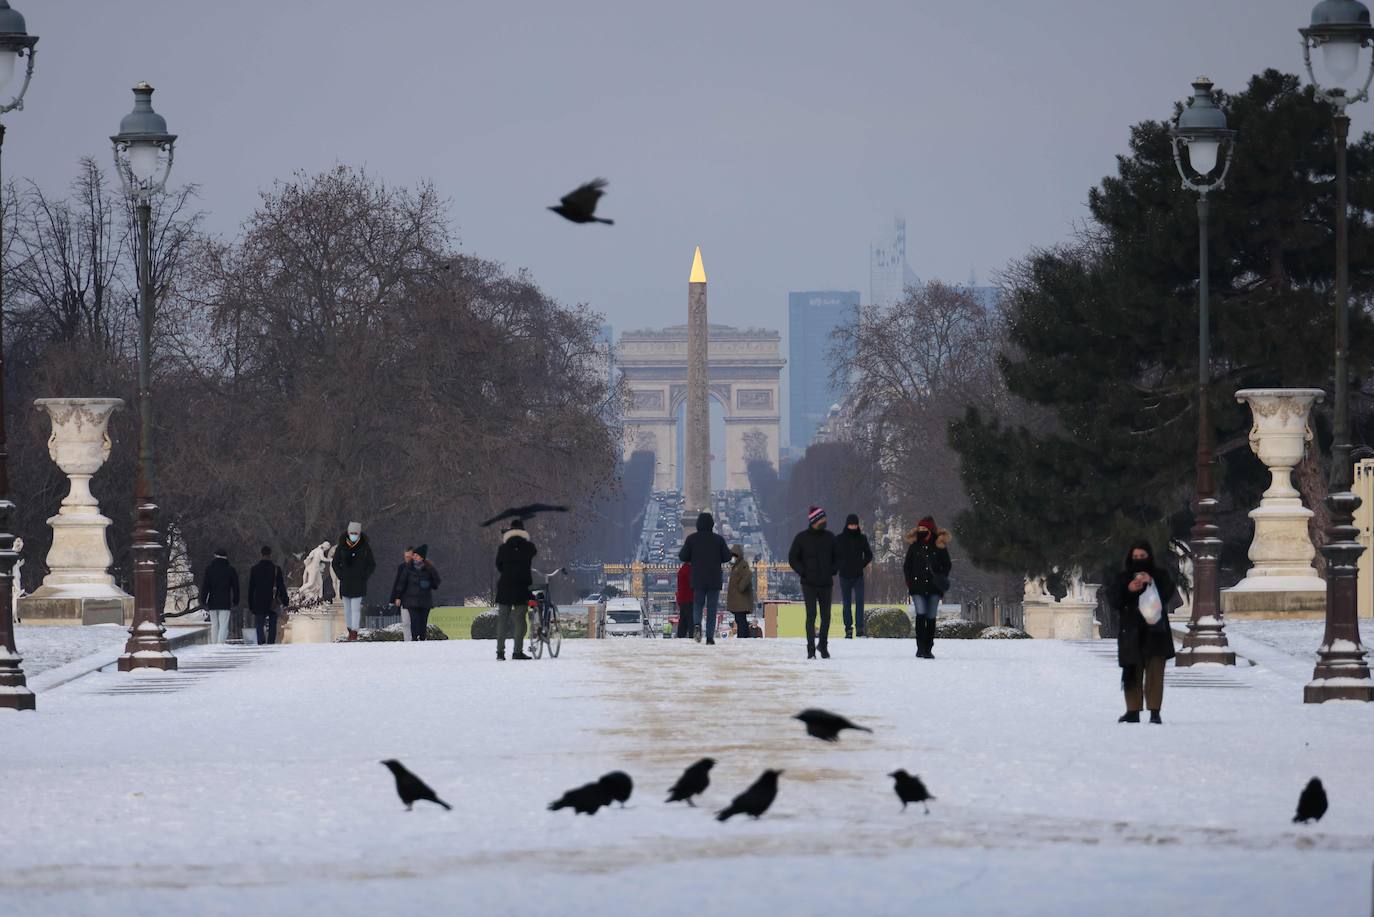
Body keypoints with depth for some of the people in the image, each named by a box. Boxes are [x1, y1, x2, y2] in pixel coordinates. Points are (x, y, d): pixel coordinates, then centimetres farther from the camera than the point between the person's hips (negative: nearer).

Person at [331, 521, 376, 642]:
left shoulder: (365, 547, -2)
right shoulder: (342, 547, 3)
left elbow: (372, 564, 7)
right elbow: (335, 563, 14)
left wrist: (363, 576, -3)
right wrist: (340, 575, 2)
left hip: (359, 583, -3)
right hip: (345, 583, 3)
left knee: (356, 608, -10)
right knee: (347, 608, 8)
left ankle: (354, 632, -12)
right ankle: (350, 630, 19)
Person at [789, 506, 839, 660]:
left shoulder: (830, 537, 7)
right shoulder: (802, 538, -2)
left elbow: (837, 557, 17)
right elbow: (793, 559, 2)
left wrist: (832, 571, 3)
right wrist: (804, 572, -9)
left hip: (826, 583, 3)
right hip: (809, 584, -3)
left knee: (826, 616, 7)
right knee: (811, 615, -8)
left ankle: (823, 645, 24)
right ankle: (811, 648, -4)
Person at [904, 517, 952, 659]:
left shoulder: (940, 546, 3)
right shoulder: (914, 545, 5)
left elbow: (947, 565, 11)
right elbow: (906, 566, 11)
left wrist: (942, 579, -4)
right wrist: (909, 582, 1)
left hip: (934, 588, 1)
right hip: (918, 587, -1)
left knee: (931, 618, 4)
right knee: (921, 615, -14)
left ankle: (928, 649, 11)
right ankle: (920, 647, -12)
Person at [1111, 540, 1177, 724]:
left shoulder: (1160, 576, 7)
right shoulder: (1123, 578, 11)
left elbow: (1169, 593, -9)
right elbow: (1113, 598, -1)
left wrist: (1151, 583, -25)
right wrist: (1128, 589, -19)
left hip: (1155, 631, -2)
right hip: (1131, 633, 2)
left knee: (1155, 672, -9)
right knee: (1132, 673, 2)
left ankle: (1155, 711, -10)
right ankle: (1133, 711, 8)